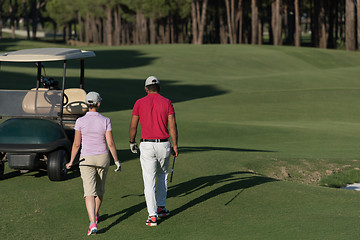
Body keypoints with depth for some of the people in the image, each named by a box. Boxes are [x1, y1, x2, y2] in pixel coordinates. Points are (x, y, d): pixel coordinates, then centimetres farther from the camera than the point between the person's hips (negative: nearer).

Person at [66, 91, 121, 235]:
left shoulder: (80, 121, -10)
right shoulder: (105, 121, -8)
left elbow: (76, 144, -7)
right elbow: (110, 143, -9)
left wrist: (71, 161, 5)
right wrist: (117, 161, 2)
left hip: (86, 159, -2)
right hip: (103, 158, 2)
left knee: (90, 193, -6)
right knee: (100, 188, 24)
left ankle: (93, 223, -21)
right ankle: (95, 215, 43)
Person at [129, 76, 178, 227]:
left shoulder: (139, 103, -1)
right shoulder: (167, 102, 0)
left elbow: (133, 126, 1)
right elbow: (172, 125, -4)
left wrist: (132, 142, 16)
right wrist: (175, 145, 1)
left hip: (147, 145, -2)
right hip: (164, 144, 2)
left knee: (149, 180, -2)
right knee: (162, 175, 24)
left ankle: (152, 215, -8)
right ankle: (161, 208, 28)